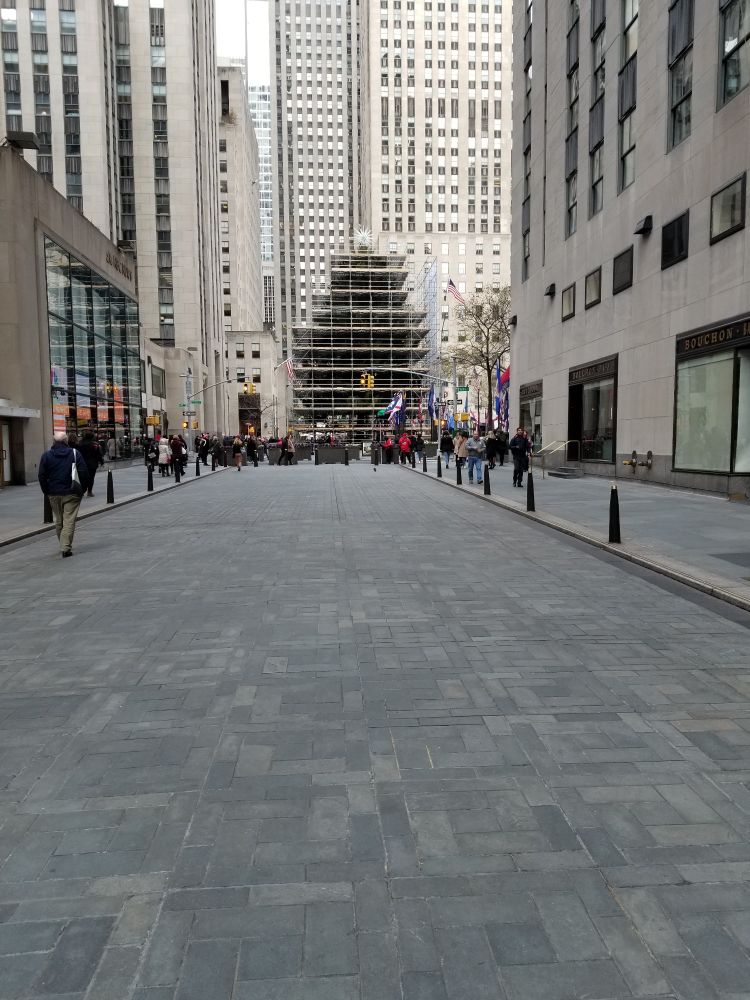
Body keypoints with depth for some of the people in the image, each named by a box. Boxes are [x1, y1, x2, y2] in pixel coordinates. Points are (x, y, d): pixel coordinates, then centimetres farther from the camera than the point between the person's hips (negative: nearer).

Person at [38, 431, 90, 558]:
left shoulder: (46, 456, 2)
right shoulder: (75, 453, -3)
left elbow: (41, 476, 1)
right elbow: (84, 473, -6)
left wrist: (47, 492, 9)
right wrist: (82, 489, 5)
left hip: (54, 494, 2)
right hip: (71, 494, -2)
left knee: (59, 521, 15)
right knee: (69, 521, -4)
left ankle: (64, 546, 24)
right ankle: (66, 547, -13)